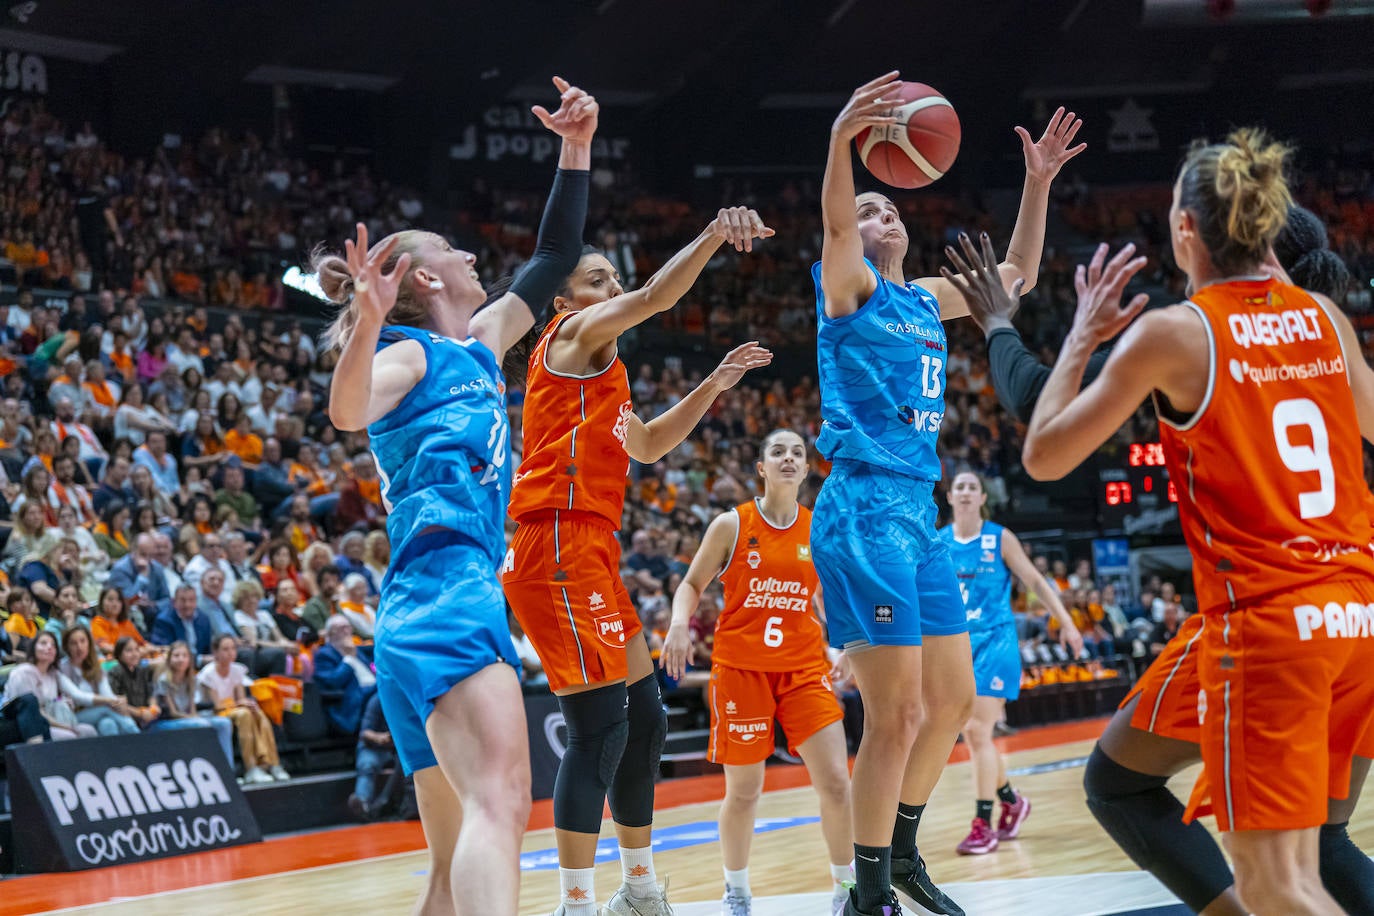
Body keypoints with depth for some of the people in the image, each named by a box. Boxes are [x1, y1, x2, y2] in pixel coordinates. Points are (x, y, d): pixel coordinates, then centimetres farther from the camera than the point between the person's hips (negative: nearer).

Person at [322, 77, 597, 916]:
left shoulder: (480, 346, 25)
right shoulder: (410, 354, 1)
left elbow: (556, 259, 36)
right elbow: (350, 412, -21)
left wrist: (577, 147, 31)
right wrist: (365, 325, -38)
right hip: (446, 585, -10)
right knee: (501, 799, -31)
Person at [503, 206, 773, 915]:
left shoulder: (601, 370, 26)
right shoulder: (572, 335, -1)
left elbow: (648, 446, 36)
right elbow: (656, 297, -17)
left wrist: (714, 385, 28)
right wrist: (713, 236, -23)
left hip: (590, 553, 11)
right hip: (561, 545, -11)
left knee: (644, 718, 16)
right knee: (601, 728, -14)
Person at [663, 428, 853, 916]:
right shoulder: (731, 525, -3)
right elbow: (692, 584, 4)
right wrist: (679, 625, -14)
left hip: (803, 668, 2)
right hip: (740, 668, -2)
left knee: (836, 781, -8)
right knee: (743, 792, 2)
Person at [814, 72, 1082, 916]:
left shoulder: (925, 298, 19)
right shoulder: (849, 286, -2)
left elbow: (1017, 275, 29)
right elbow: (831, 224, -23)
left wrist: (1040, 181, 17)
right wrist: (841, 140, -42)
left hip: (920, 512, 8)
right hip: (866, 507, -8)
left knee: (953, 702, 14)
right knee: (895, 716, -11)